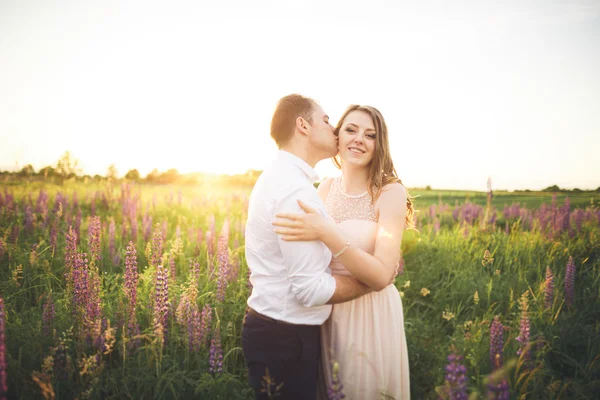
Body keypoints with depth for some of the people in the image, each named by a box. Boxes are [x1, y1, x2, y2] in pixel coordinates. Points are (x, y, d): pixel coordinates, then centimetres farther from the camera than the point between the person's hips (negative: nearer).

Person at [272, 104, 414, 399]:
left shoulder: (391, 192, -14)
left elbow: (382, 276, -24)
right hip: (327, 312, 5)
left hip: (371, 314, -5)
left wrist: (327, 233, -34)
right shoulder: (326, 188, 1)